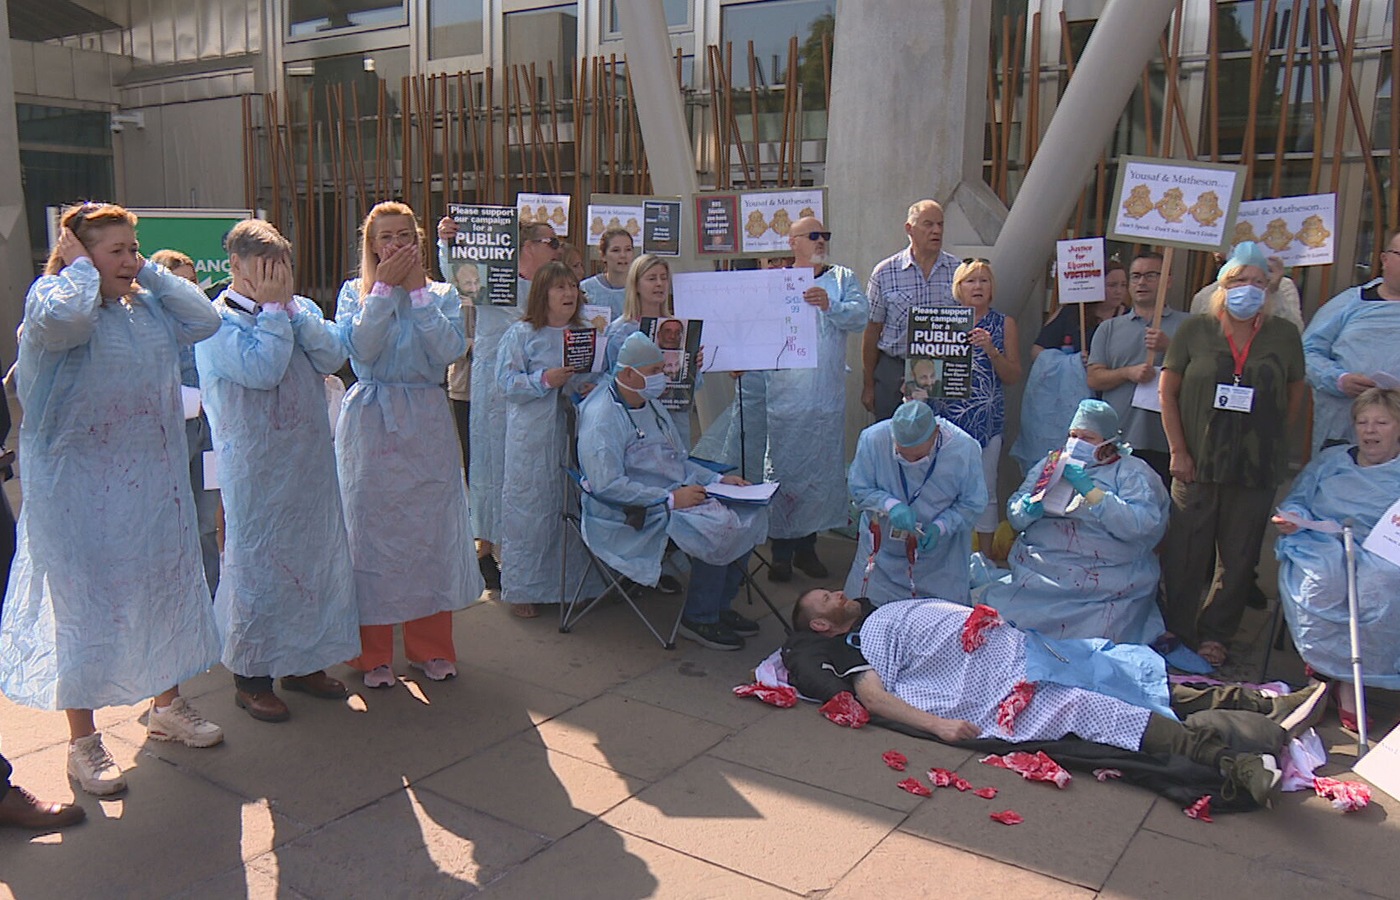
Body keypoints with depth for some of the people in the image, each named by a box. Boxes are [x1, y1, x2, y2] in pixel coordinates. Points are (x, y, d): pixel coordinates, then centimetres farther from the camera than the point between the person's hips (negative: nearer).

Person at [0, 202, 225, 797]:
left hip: (156, 482, 7)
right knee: (87, 600, 2)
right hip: (81, 490, -7)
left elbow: (205, 319, -1)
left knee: (168, 588, 16)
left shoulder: (148, 306, 9)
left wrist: (150, 272, 0)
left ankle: (167, 705, 35)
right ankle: (82, 741, 17)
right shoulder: (52, 297, -11)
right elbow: (60, 318, -34)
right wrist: (79, 268, -16)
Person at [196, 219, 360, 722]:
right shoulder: (219, 319, -7)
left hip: (311, 459, 6)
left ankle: (302, 661, 26)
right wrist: (271, 309, -13)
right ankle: (252, 677, 13)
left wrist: (292, 306, -9)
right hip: (256, 468, -6)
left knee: (315, 553, 11)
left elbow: (333, 357, -5)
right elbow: (261, 370, -22)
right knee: (258, 561, 0)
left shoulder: (300, 309, 11)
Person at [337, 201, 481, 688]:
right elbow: (361, 347, -14)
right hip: (371, 423, -1)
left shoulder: (442, 294, 8)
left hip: (427, 423, 1)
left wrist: (418, 291, -10)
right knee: (372, 533, 1)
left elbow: (450, 350, -11)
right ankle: (373, 653, 14)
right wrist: (384, 287, -13)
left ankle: (430, 646, 19)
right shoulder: (355, 292, 5)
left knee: (431, 532, 4)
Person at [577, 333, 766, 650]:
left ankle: (720, 606, 5)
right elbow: (606, 486, -24)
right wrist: (670, 499, -23)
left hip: (674, 495, 10)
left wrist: (718, 479, 6)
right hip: (635, 515, -9)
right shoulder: (602, 418, -15)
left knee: (748, 511, -7)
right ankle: (699, 619, -9)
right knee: (718, 527, -27)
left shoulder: (651, 405, 16)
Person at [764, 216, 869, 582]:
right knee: (783, 471, -2)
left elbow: (860, 315, -5)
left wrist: (830, 305, -24)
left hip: (828, 397, 2)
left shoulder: (843, 278, 12)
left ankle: (807, 546, 18)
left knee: (822, 470, 6)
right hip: (787, 396, -2)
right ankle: (781, 551, 7)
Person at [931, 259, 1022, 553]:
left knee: (985, 490, 2)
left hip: (987, 417, -1)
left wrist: (991, 350, -13)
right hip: (948, 414, 1)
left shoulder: (1004, 324, 6)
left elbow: (1014, 376, 1)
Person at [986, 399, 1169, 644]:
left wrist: (1091, 491, -19)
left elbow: (1139, 524, -13)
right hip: (1037, 567, 4)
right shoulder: (1052, 463, 19)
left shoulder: (1133, 472, 5)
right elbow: (1013, 513, 14)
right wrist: (1029, 509, -10)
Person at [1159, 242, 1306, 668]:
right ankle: (1178, 634, 15)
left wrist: (1267, 439, 5)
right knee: (1186, 555, 2)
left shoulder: (1284, 335, 5)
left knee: (1239, 557, 7)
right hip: (1198, 466, -1)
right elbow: (1168, 392, 3)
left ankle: (1214, 634, 22)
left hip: (1257, 470, 1)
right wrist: (1178, 450, -3)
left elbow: (1294, 397, 14)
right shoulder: (1195, 330, 2)